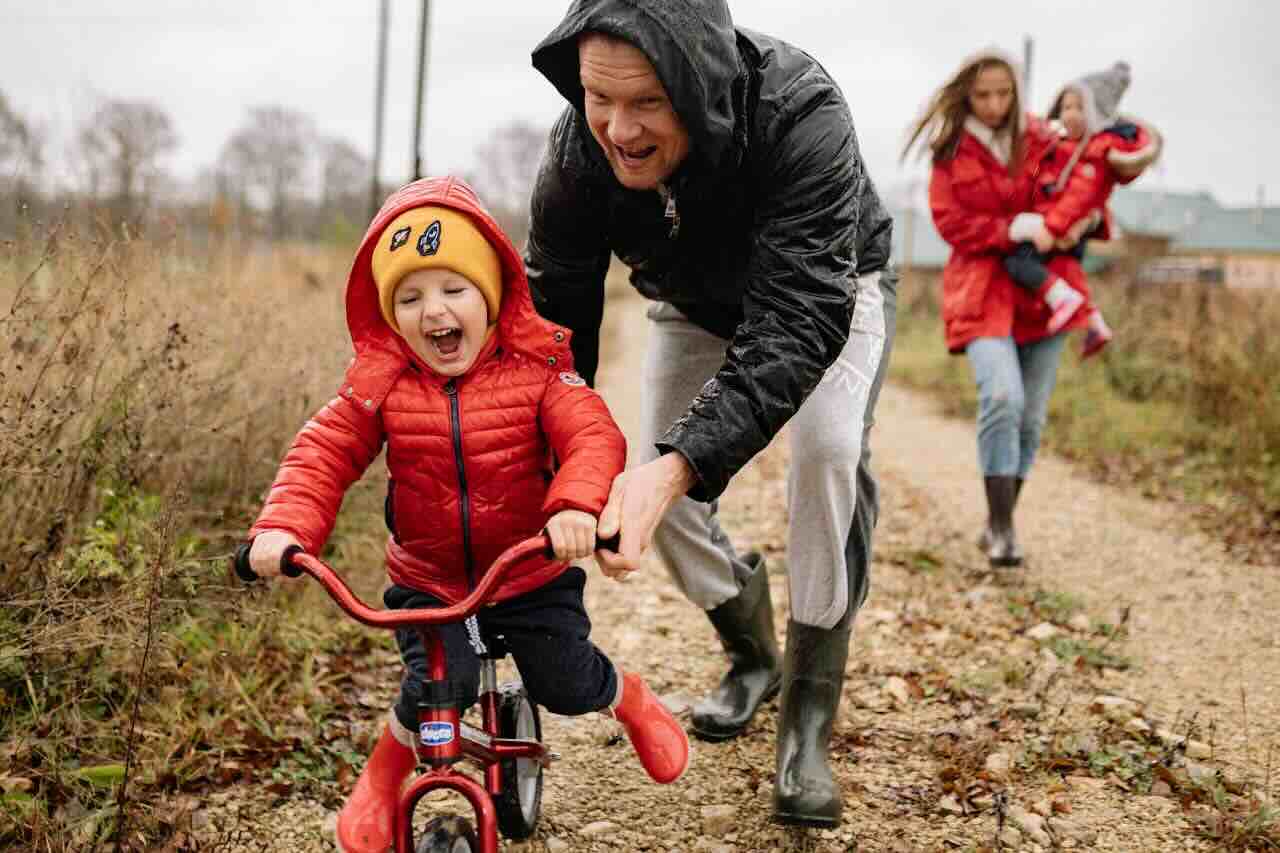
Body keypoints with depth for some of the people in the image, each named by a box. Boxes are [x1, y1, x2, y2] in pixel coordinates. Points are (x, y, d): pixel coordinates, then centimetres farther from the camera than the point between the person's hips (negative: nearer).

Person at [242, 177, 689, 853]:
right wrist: (284, 526, -30)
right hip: (427, 580, 0)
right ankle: (380, 779, 12)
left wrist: (576, 504, -46)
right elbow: (322, 454, -12)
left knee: (568, 686, 2)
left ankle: (631, 699, 40)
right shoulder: (380, 384, -10)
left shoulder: (534, 369, -14)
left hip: (532, 573, 0)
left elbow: (594, 437, -25)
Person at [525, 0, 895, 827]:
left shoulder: (800, 114, -42)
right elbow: (552, 317, -25)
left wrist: (679, 465, -61)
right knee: (655, 489, -7)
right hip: (699, 306, 4)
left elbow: (800, 320, -48)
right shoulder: (579, 151, -30)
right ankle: (752, 654, 22)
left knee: (829, 451, -28)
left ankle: (808, 720, -13)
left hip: (826, 293, -3)